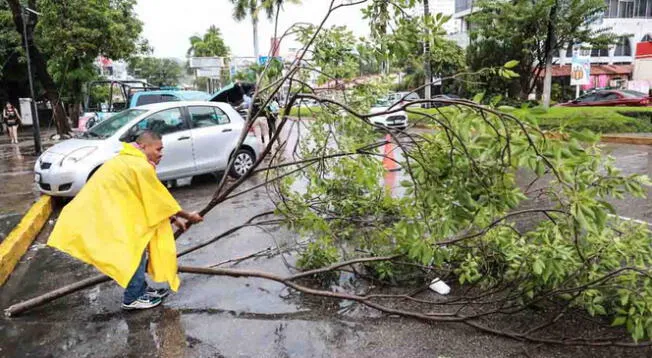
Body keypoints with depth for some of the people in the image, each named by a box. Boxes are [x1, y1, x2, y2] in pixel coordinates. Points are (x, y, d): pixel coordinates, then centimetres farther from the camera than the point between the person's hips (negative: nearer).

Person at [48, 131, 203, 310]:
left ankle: (140, 289, 25)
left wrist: (174, 219, 20)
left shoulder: (130, 161, 17)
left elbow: (152, 200, 20)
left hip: (99, 210, 10)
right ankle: (133, 298, 7)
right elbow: (161, 199, -9)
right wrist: (187, 216, 5)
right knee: (134, 251, -3)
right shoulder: (141, 166, -17)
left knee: (137, 247, 16)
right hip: (100, 214, -10)